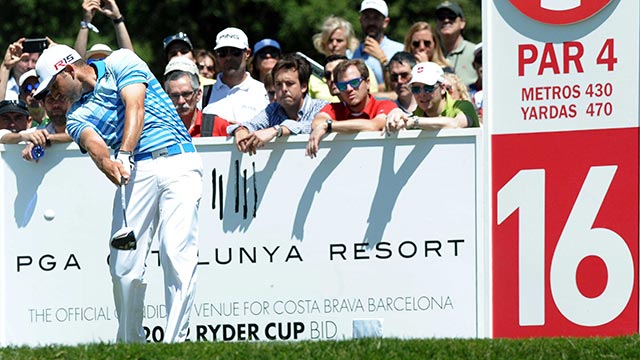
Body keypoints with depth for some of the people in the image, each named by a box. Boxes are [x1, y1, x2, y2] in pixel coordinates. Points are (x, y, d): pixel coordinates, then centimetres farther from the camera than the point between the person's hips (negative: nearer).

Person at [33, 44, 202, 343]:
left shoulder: (120, 63, 9)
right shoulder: (77, 114, 16)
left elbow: (135, 106, -8)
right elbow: (92, 142, -7)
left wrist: (124, 154, -22)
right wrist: (106, 162, -31)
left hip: (178, 160, -4)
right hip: (136, 172, 4)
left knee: (178, 257, -14)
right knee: (124, 264, -8)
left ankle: (174, 343, -15)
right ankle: (130, 344, 4)